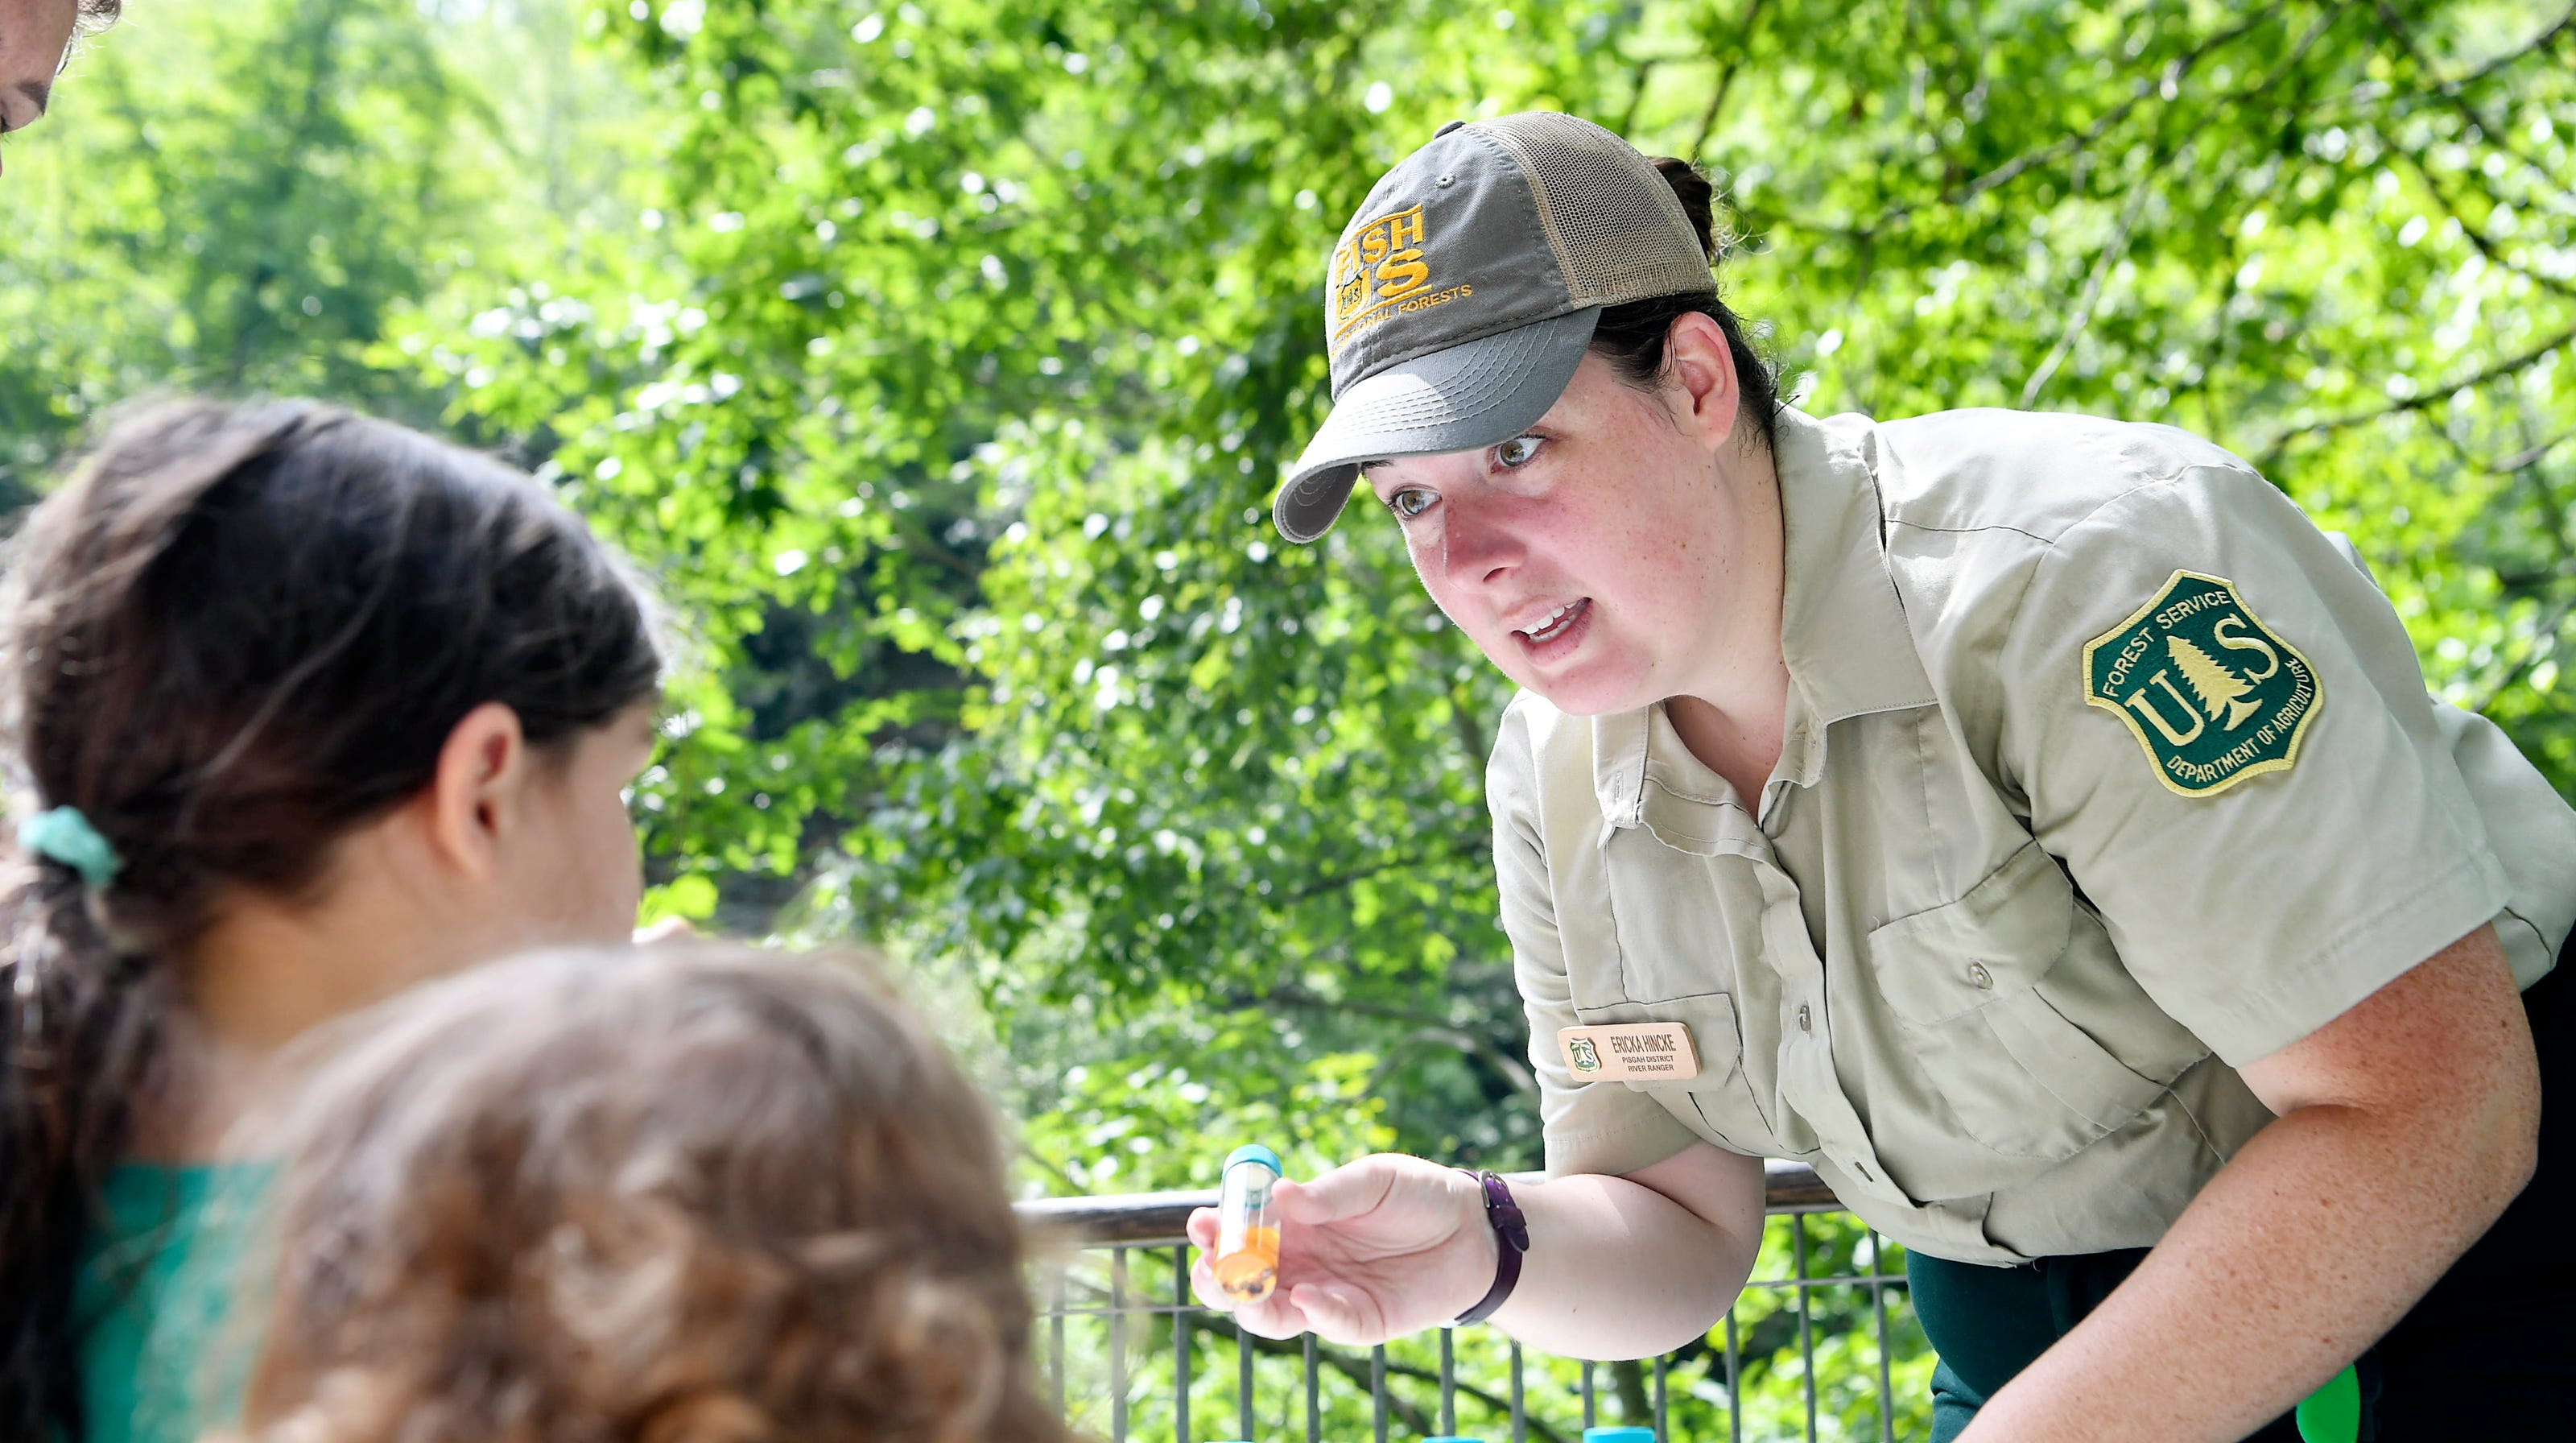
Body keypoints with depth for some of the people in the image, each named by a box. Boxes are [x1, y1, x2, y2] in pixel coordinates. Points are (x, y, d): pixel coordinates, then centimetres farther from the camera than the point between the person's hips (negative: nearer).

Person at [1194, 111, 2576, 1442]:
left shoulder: (2075, 575, -29)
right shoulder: (1553, 781, -6)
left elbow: (2429, 1112, -30)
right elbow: (1682, 1228, 2)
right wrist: (1486, 1245, -21)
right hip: (2028, 1314, 6)